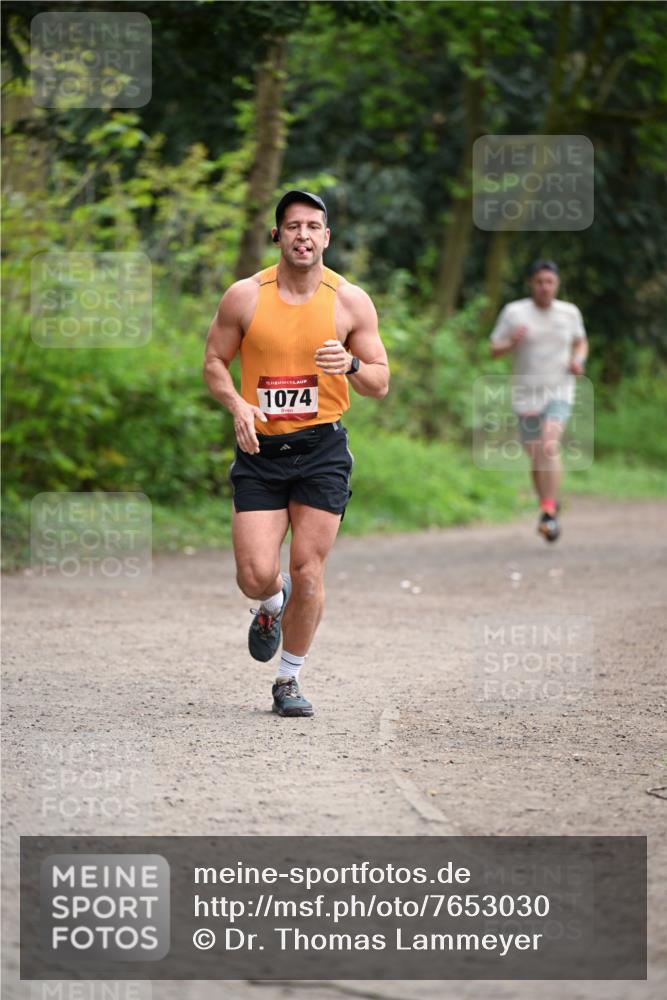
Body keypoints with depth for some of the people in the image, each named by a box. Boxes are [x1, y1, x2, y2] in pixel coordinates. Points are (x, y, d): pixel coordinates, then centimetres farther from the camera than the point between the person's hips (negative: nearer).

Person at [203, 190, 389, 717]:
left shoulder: (351, 301, -1)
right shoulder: (244, 297, -2)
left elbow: (381, 384, 3)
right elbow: (214, 363, 8)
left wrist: (352, 366, -20)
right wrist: (236, 404, -12)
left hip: (322, 450, 0)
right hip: (260, 450, 0)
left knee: (308, 571, -3)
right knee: (256, 577, -8)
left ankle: (289, 680, 15)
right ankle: (272, 604, 30)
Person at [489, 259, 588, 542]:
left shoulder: (569, 312, 2)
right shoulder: (514, 312, -5)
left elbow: (580, 342, 20)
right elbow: (494, 350, -1)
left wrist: (579, 360, -2)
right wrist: (512, 343, -22)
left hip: (559, 392, -1)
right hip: (526, 395, 1)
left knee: (550, 445, -24)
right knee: (537, 460, 10)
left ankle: (548, 515, -24)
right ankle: (549, 503, 38)